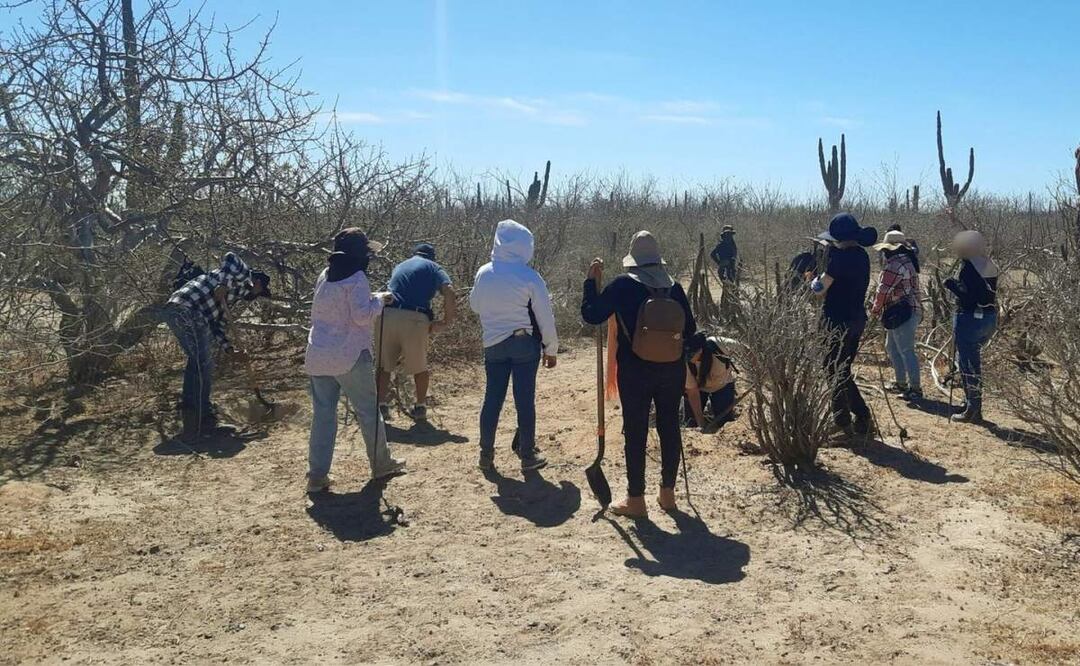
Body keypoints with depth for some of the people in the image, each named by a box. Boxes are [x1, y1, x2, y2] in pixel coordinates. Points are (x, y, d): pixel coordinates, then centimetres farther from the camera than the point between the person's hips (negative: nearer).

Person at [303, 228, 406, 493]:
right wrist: (379, 300, -1)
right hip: (349, 357, -6)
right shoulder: (356, 278, -11)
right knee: (368, 411, 10)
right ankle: (381, 464, 23)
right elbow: (362, 315, -19)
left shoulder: (324, 275, 12)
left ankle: (317, 475, 5)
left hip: (318, 356, 6)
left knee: (322, 414, 7)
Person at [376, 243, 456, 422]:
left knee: (384, 364, 18)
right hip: (414, 319, -3)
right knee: (419, 366, 17)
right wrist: (447, 321, 5)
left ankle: (381, 404, 8)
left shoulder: (400, 266, 29)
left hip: (387, 315, 3)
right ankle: (420, 407, 24)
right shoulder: (433, 268, 15)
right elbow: (450, 293, -3)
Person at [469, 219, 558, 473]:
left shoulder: (483, 273, -3)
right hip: (525, 344, -3)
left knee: (492, 399, 10)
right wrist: (551, 349, 2)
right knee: (525, 400, 4)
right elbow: (545, 317, -8)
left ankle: (486, 455, 18)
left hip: (493, 343, 3)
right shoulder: (529, 276, -12)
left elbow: (475, 305, 13)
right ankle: (527, 455, 13)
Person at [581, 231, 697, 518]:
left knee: (635, 432, 4)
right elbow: (690, 329, 6)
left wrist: (591, 281, 2)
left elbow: (591, 314, -8)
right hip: (672, 371, 4)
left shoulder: (623, 285, -10)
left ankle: (635, 499, 10)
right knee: (670, 428, 13)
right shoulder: (675, 287, 1)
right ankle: (667, 492, 24)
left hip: (635, 371, -3)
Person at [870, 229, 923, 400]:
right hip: (911, 311, 11)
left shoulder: (894, 265, -17)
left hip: (901, 314, -11)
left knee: (906, 351, -7)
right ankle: (901, 383, 27)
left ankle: (915, 388, -4)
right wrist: (882, 309, 16)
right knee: (892, 347, 19)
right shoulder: (907, 261, 15)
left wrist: (875, 310, 0)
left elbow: (883, 291, -15)